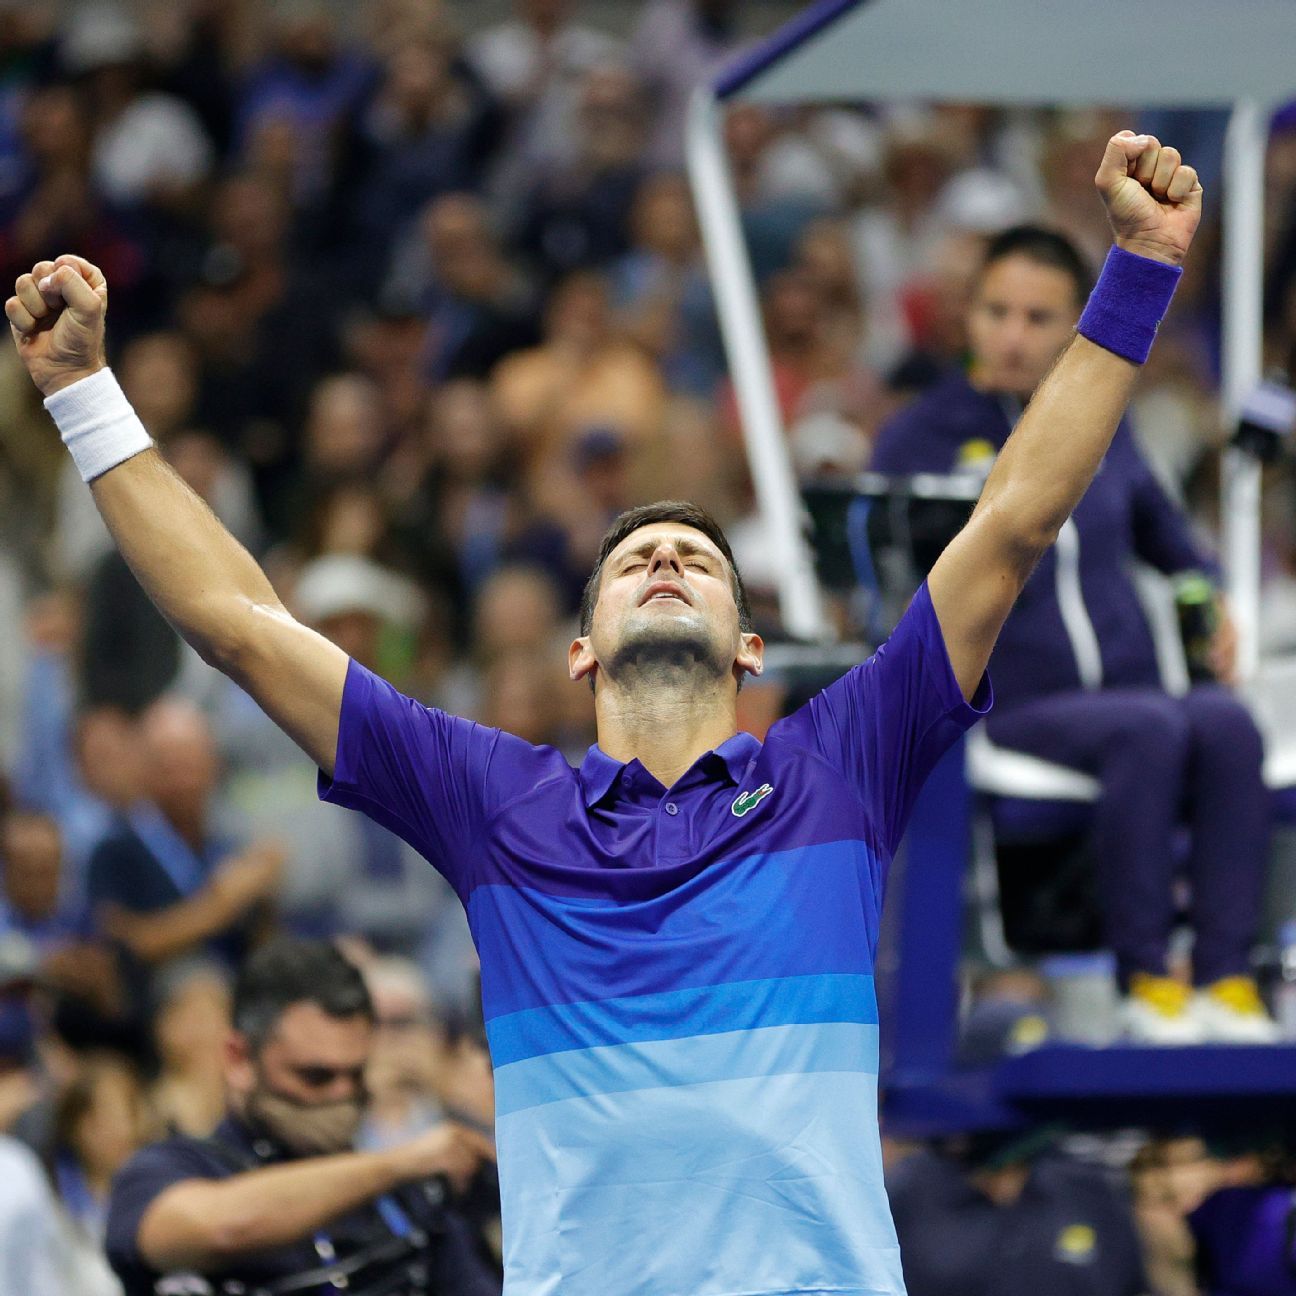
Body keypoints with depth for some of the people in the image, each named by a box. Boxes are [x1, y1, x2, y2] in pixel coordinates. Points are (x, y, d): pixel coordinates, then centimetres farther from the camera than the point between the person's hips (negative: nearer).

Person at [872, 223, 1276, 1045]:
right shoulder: (922, 438, 6)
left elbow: (1157, 525, 33)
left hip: (1131, 688, 4)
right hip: (1014, 709, -4)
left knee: (1226, 724, -32)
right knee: (1148, 730, -36)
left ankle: (1227, 980, -37)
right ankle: (1144, 981, -30)